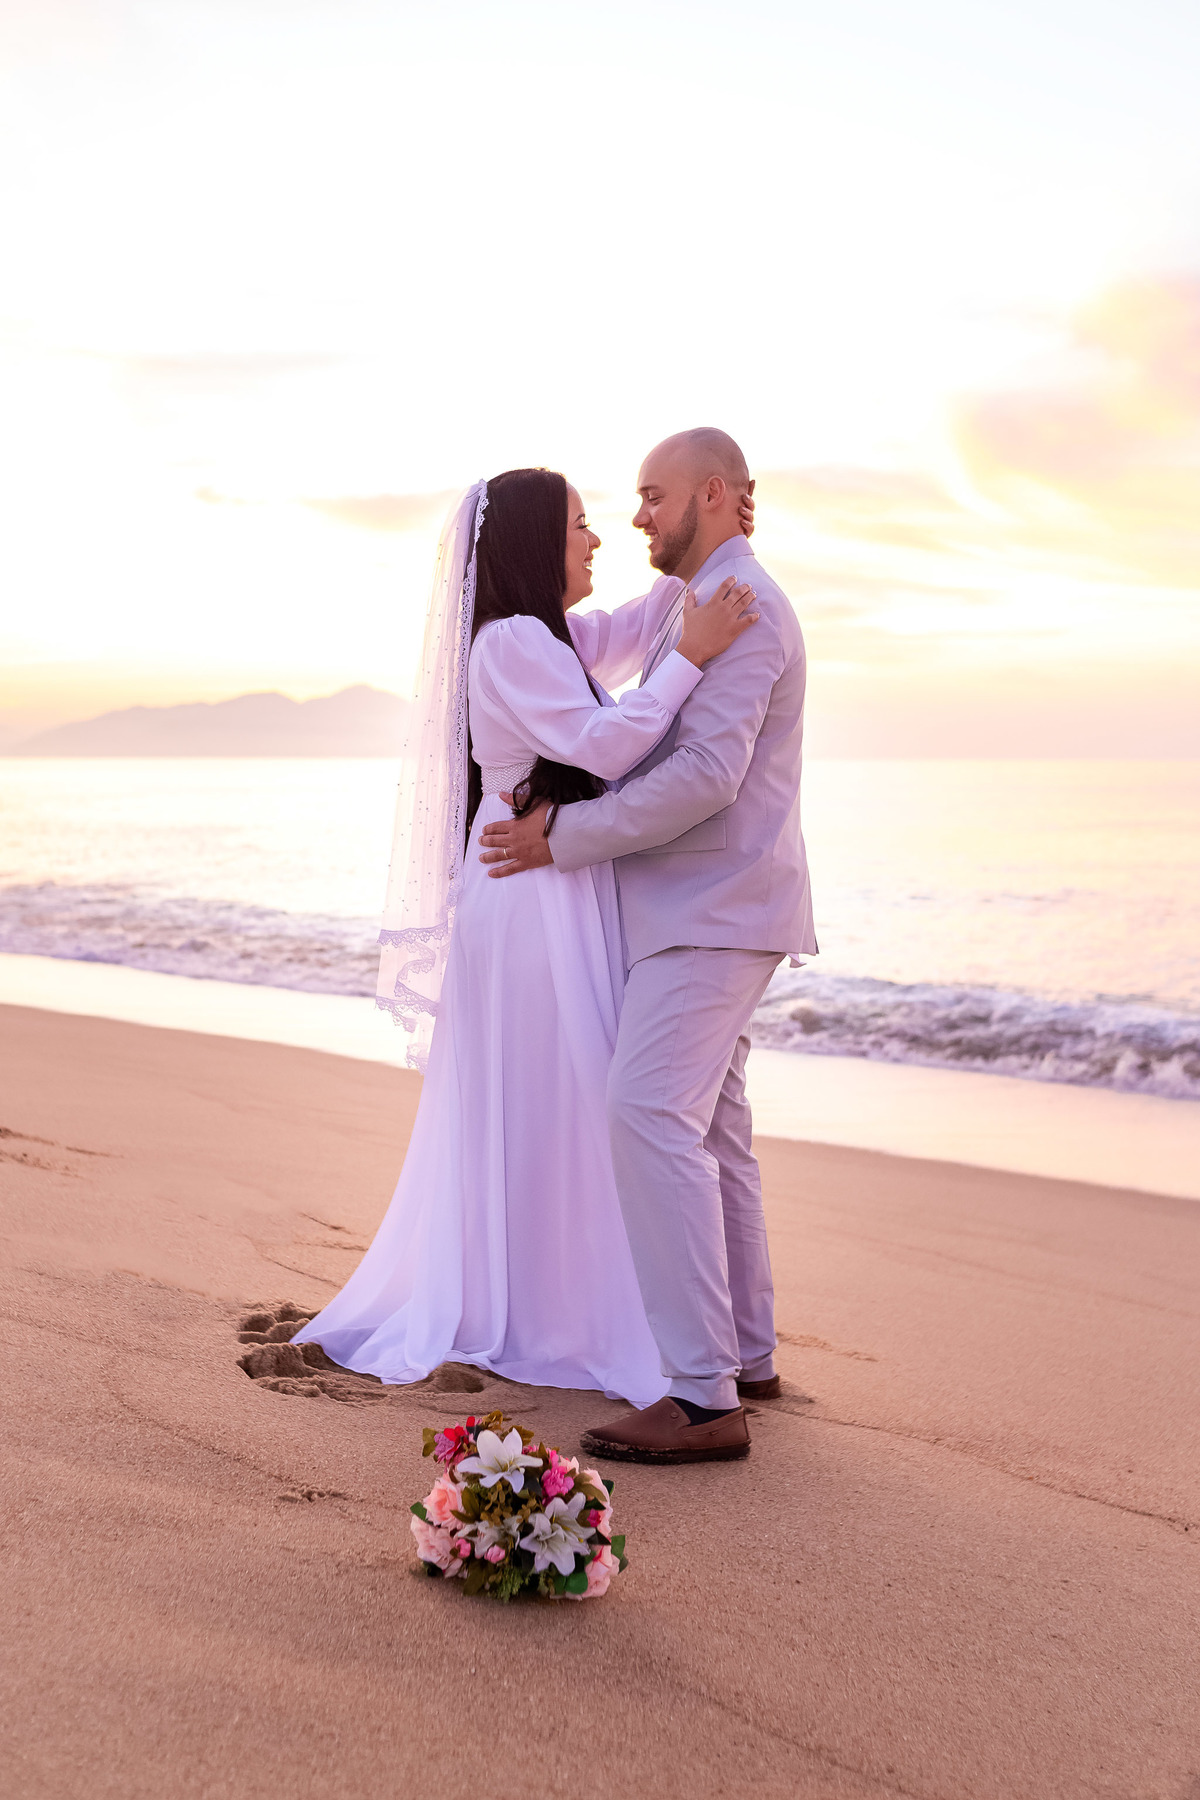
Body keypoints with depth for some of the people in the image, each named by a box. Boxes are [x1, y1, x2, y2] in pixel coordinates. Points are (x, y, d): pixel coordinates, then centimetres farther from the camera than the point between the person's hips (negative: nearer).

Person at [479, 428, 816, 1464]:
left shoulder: (738, 606, -14)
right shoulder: (711, 603, 20)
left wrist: (565, 838, -18)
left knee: (653, 1116, -19)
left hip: (713, 908, -11)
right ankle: (745, 1353, 23)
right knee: (709, 1124, 14)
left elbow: (705, 776, -24)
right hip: (706, 906, 11)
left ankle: (705, 1397, -19)